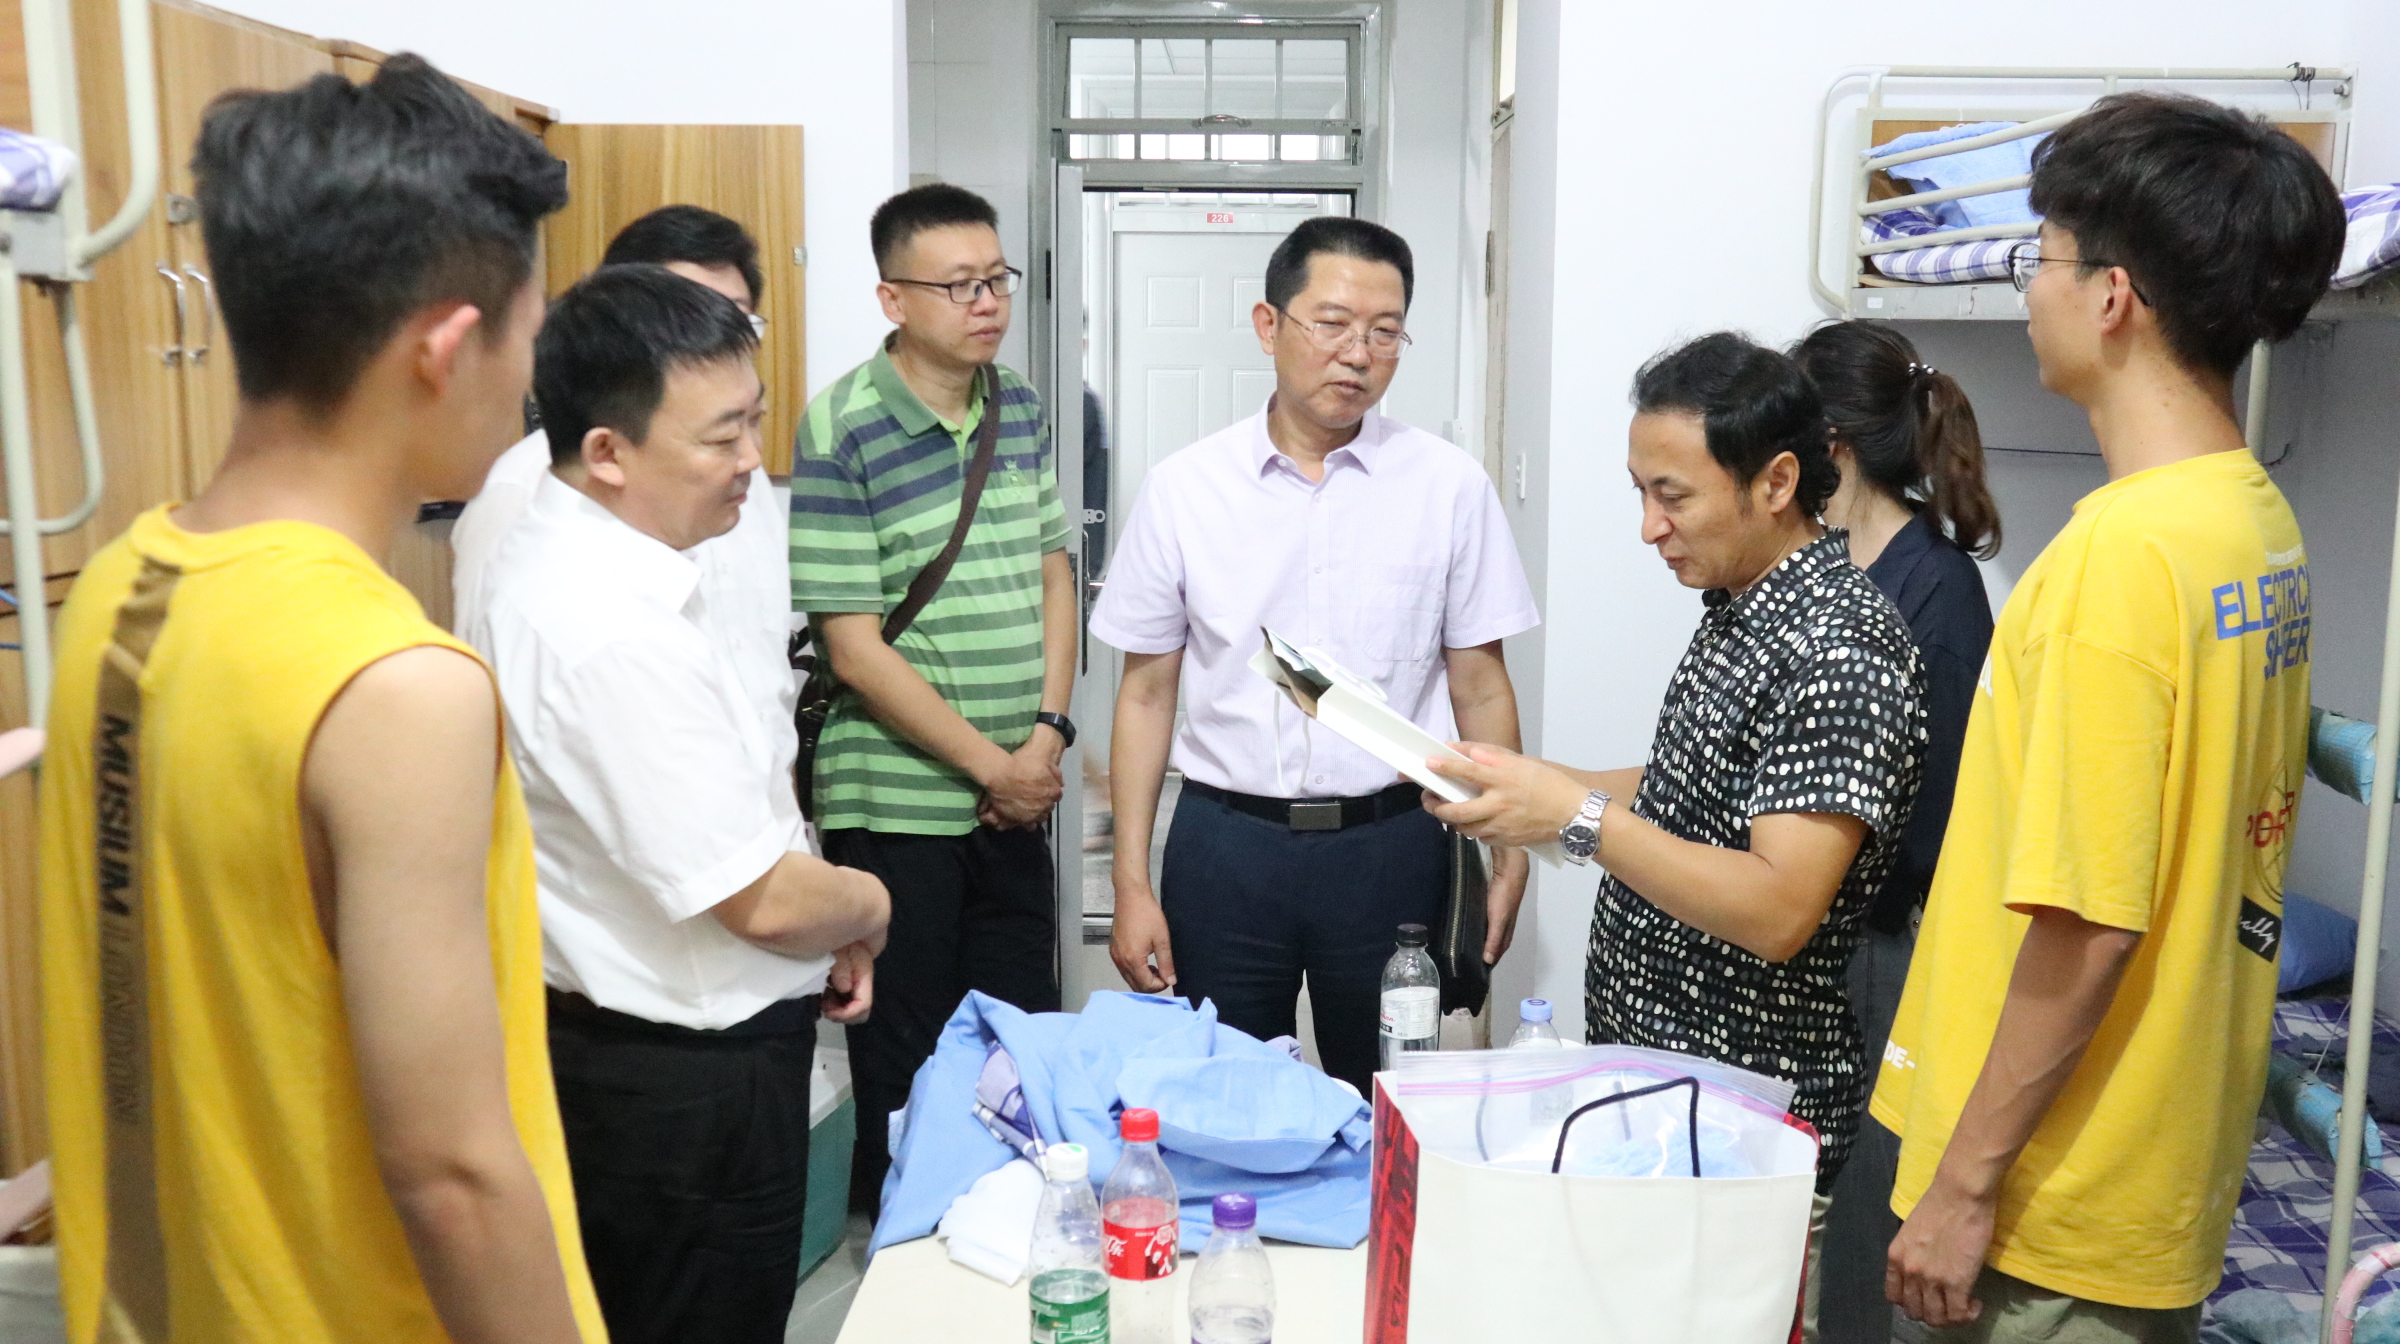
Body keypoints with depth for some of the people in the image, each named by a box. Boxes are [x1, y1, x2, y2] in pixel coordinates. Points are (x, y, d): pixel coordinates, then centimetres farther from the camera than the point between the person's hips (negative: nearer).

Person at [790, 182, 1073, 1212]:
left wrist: (1046, 736, -3)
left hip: (1018, 796, 6)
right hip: (897, 806, -6)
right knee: (906, 1068, 7)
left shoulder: (1020, 409, 7)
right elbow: (855, 647, -15)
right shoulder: (842, 432, -13)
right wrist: (990, 764, -12)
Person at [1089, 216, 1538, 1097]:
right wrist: (1132, 883, 0)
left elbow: (1481, 689, 3)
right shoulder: (1183, 488, 1)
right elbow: (1146, 694, 4)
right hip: (1224, 843, 1)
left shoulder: (1449, 486, 0)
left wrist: (1509, 850, -6)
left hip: (1390, 845, 0)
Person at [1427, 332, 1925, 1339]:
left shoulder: (1840, 651, -23)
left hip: (1744, 1115, -9)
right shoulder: (1738, 606, 8)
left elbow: (1778, 912, -28)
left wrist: (1577, 817, -28)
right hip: (1650, 1069, 9)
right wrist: (1526, 784, 6)